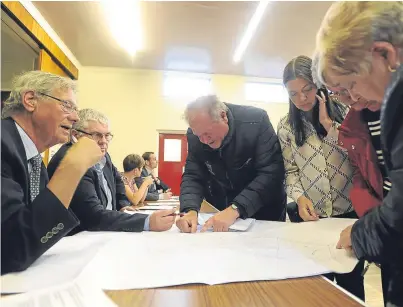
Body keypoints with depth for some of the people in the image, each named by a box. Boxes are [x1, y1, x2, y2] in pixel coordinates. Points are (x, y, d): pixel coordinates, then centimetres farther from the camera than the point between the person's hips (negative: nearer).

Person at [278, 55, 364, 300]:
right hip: (311, 216, 1)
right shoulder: (286, 126, 2)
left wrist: (329, 124, -12)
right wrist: (299, 197, -16)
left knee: (351, 281, 12)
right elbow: (290, 171, 1)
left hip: (350, 212, 0)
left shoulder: (343, 112, 1)